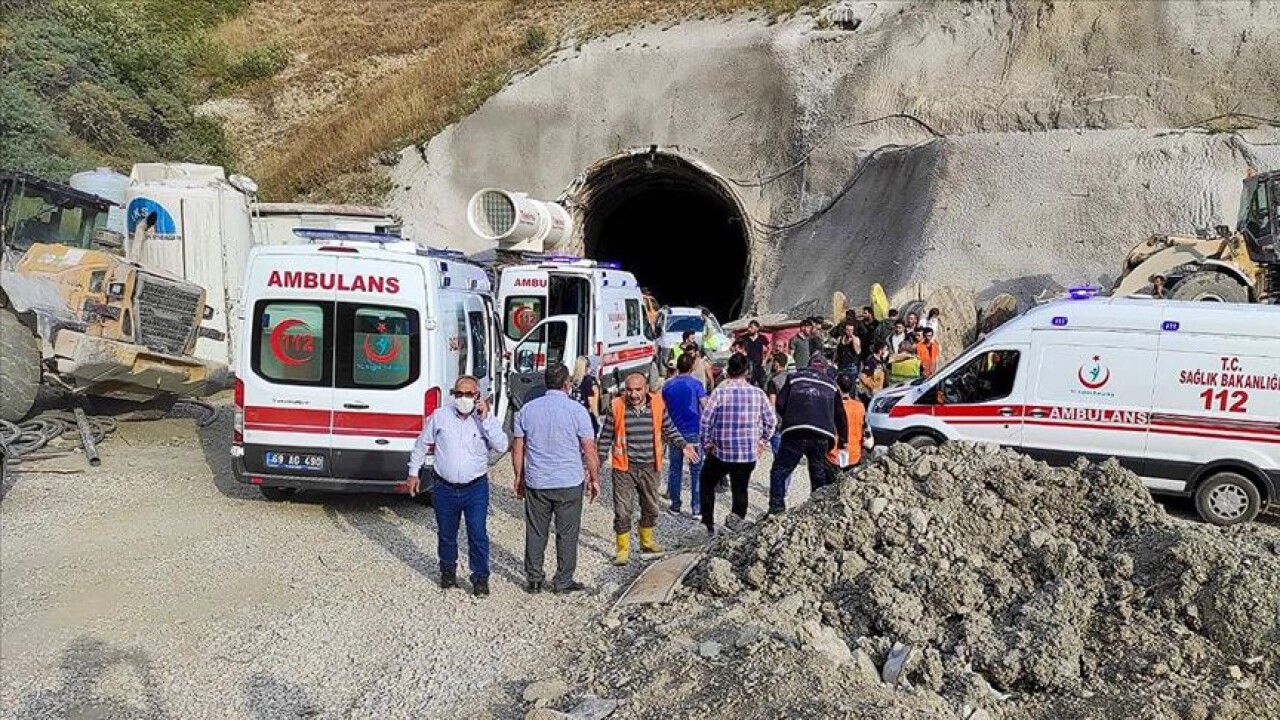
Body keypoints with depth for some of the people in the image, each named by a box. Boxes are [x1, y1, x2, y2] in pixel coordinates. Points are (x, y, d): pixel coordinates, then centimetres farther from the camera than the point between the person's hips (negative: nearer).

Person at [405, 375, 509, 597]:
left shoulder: (486, 420, -4)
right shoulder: (440, 416, 0)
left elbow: (501, 446, -18)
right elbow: (421, 444, 12)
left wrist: (486, 418, -22)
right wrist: (414, 472, 13)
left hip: (476, 489, -2)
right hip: (445, 489, 2)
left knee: (478, 534, -5)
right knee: (446, 534, 14)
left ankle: (480, 578, 9)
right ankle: (448, 571, 36)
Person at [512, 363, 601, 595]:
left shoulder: (528, 409, 2)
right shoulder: (576, 410, -8)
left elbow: (517, 448, 6)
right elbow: (589, 450, -8)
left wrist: (519, 477, 17)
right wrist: (594, 479, 4)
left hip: (536, 482, 3)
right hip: (569, 483, -3)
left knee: (535, 532, 12)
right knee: (567, 533, 8)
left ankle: (534, 580, 19)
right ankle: (563, 581, 15)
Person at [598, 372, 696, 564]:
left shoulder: (658, 405, -5)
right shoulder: (617, 407, -9)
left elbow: (669, 430, 10)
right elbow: (605, 437, 0)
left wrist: (683, 445, -5)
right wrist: (599, 462, -3)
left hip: (650, 467, 3)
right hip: (624, 468, -3)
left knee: (651, 507, 18)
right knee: (622, 511, -1)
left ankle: (647, 541, 40)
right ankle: (623, 550, 15)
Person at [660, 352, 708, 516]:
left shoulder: (668, 385, 4)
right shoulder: (696, 384, -7)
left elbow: (663, 409, 11)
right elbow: (705, 407, -10)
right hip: (694, 431, -3)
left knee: (675, 468, 12)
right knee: (696, 470, 2)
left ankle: (675, 504, 16)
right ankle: (696, 507, 0)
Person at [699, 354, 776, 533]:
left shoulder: (720, 391, -11)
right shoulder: (758, 393, -3)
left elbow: (706, 419, -13)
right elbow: (771, 420, 2)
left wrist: (707, 443, -1)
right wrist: (762, 440, 14)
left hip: (721, 451, -2)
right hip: (749, 453, 2)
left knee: (707, 484, 19)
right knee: (740, 488, 18)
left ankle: (708, 522, 13)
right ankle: (737, 513, -6)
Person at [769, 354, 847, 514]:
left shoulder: (794, 378, 15)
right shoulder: (831, 385, 22)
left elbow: (780, 404, 6)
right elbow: (840, 415, 24)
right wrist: (842, 440, 32)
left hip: (796, 432, -3)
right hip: (822, 436, 3)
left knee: (779, 471, 3)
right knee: (819, 476, 19)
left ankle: (776, 507, -10)